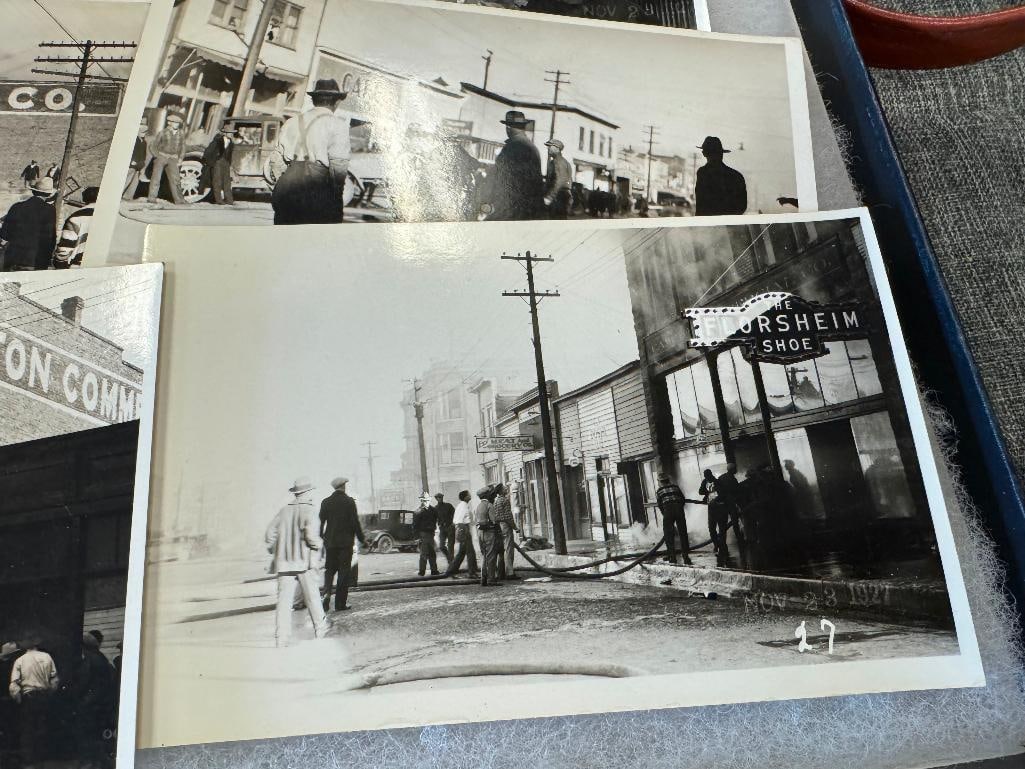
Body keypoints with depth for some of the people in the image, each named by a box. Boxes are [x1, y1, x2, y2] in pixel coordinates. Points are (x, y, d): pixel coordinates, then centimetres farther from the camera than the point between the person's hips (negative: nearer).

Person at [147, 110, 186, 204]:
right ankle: (152, 197, 1)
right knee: (156, 177, -2)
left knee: (175, 179, -1)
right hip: (161, 157, -2)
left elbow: (182, 146, 18)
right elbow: (152, 145, 3)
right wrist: (157, 156, -2)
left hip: (173, 159, 3)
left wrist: (180, 158, 9)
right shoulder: (162, 133, -2)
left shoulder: (181, 133, 7)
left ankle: (179, 199, 2)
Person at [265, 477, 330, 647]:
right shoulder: (308, 512, -8)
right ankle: (320, 629, 25)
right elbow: (312, 537, -17)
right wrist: (320, 543, 4)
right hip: (303, 562, -3)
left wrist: (275, 550, 20)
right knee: (312, 596, 12)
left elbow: (269, 534, 4)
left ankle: (281, 639, -2)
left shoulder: (284, 511, 5)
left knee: (284, 600, 3)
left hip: (284, 563, 3)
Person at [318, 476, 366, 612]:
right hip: (345, 541, -3)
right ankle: (340, 603, 4)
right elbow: (355, 523, -9)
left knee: (330, 569, 17)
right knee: (344, 571, 3)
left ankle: (327, 593, -6)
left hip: (330, 541, 3)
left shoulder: (326, 502, 2)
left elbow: (320, 523, 3)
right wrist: (362, 539, 0)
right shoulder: (349, 502, -8)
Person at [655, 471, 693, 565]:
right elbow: (683, 500, 14)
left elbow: (660, 505, 10)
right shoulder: (675, 487, 17)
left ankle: (672, 557, 8)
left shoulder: (658, 491, 11)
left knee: (669, 535, 8)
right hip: (679, 510, 2)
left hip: (667, 511, -2)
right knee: (683, 534, 7)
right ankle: (686, 557, 6)